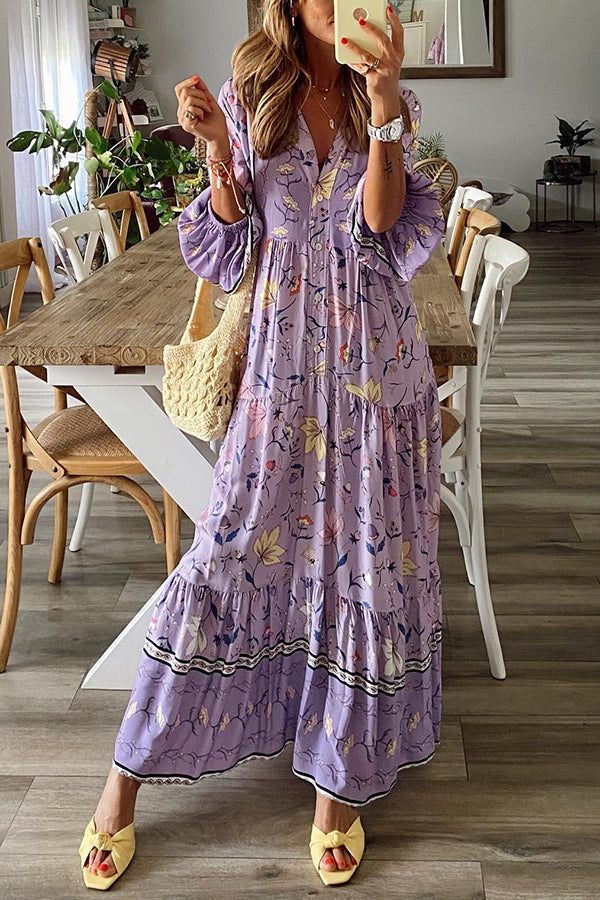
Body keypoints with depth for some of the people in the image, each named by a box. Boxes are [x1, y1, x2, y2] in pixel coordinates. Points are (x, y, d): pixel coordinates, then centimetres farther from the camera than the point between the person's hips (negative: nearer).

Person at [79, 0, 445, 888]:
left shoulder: (391, 102, 4)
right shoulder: (249, 98, 4)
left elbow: (387, 228, -12)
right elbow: (223, 255, 2)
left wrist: (383, 114, -24)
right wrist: (218, 150, -13)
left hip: (375, 356, 1)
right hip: (283, 352, -1)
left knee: (371, 549, 3)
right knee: (235, 547, 1)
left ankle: (343, 771, 22)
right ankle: (128, 776, 14)